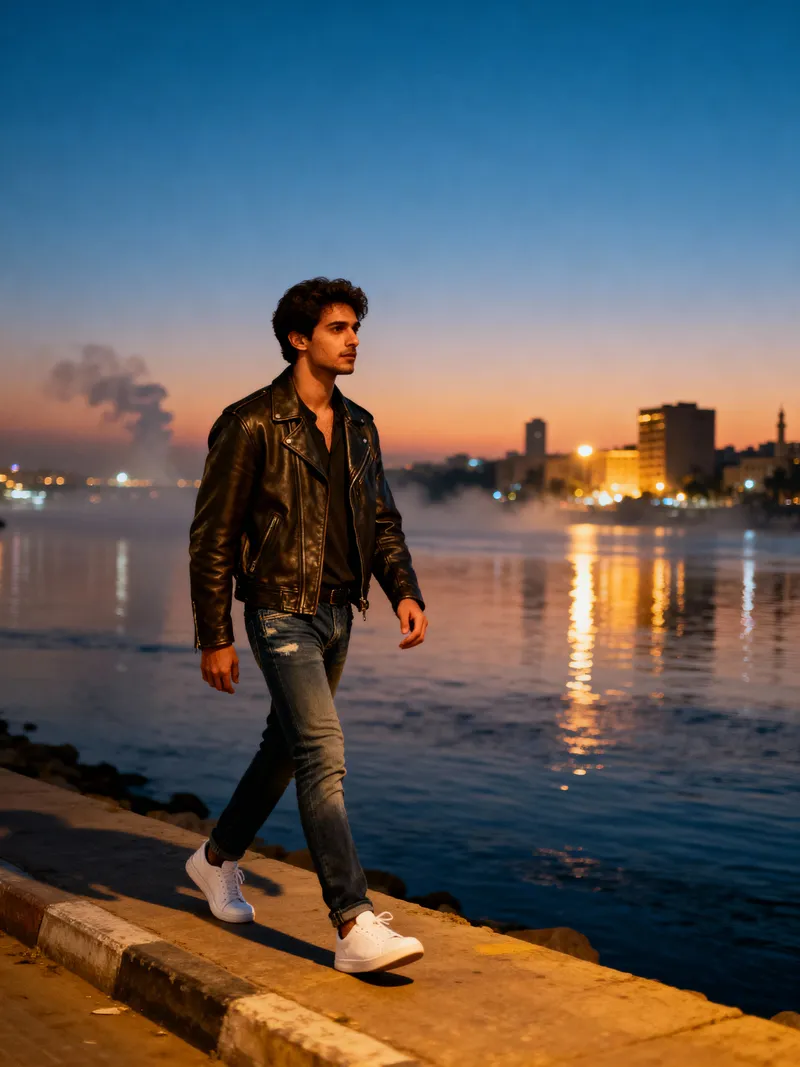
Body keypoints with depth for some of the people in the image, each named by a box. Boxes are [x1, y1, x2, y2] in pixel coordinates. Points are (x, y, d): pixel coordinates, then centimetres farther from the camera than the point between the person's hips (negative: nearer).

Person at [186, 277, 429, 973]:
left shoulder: (358, 427, 10)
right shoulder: (251, 425, -10)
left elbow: (382, 520, 16)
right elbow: (212, 536, -9)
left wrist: (406, 592, 0)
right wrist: (214, 638, -10)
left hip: (338, 611, 8)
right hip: (282, 611, -8)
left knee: (287, 747, 19)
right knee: (323, 755, -16)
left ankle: (218, 858, 41)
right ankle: (355, 928, -17)